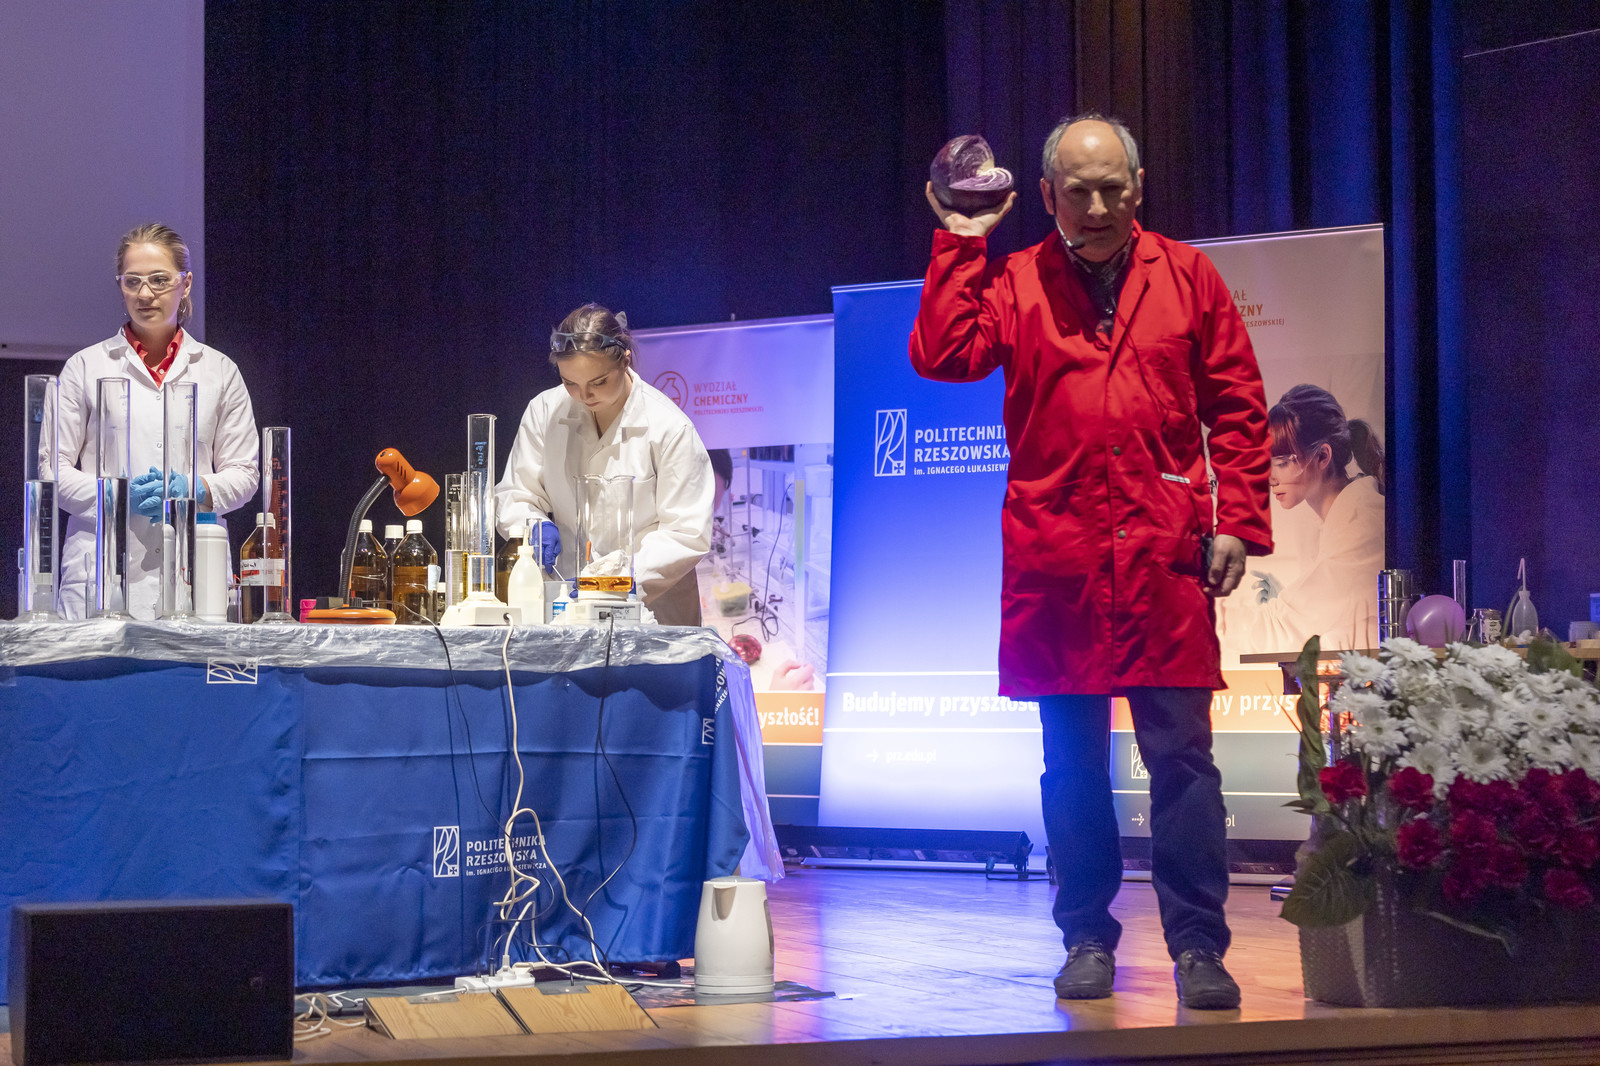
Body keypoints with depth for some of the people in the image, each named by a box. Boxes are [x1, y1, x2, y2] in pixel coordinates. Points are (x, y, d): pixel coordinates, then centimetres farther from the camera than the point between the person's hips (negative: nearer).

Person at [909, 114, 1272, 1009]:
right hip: (1057, 555, 1)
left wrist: (1238, 522, 1)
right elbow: (943, 355, -8)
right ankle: (1088, 940, 17)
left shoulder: (1187, 278, 8)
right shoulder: (1016, 284, 7)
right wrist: (960, 244, -6)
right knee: (1072, 761, 7)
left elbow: (1237, 408, 9)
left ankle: (1198, 947, 0)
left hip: (1164, 556, -1)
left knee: (1182, 756, -4)